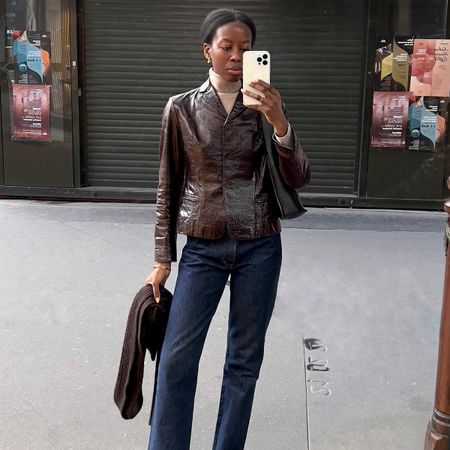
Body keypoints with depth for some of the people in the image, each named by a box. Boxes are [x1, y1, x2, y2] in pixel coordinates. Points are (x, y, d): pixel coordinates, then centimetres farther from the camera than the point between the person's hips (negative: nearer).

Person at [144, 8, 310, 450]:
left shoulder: (267, 106, 1)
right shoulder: (181, 108, 0)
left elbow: (298, 178, -4)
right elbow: (169, 187, 4)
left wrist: (279, 124, -20)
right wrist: (162, 259, 4)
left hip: (259, 248, 1)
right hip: (202, 248, 0)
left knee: (245, 360, 10)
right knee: (176, 359, -1)